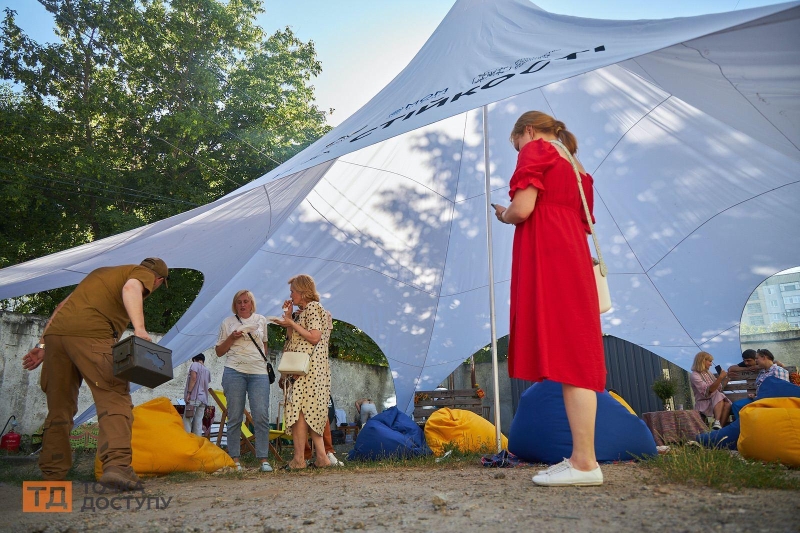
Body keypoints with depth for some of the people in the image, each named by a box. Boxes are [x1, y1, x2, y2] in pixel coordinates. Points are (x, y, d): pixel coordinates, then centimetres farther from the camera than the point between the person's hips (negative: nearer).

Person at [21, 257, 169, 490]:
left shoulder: (103, 271, 35)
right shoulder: (144, 273, 13)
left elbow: (64, 305, 30)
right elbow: (131, 288, -12)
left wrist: (43, 345, 28)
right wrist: (140, 328, -24)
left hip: (55, 331, 8)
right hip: (90, 334, -7)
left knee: (59, 407, 14)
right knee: (115, 397, -9)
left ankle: (52, 475, 17)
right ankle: (116, 464, -24)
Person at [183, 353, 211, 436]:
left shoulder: (195, 364, 3)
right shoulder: (207, 371, 21)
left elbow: (193, 378, -11)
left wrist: (188, 393, -14)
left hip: (194, 397, -6)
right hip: (203, 399, 6)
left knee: (187, 421, -9)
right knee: (198, 423, 3)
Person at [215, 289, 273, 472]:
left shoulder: (261, 320, 14)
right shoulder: (228, 322, 10)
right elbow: (219, 351, 10)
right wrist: (232, 338, -5)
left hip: (259, 372, 1)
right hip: (234, 371, 0)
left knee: (261, 415, -8)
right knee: (235, 417, 0)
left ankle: (264, 459, -3)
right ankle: (234, 459, 7)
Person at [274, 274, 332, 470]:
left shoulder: (313, 307, -6)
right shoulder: (303, 311, 21)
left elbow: (314, 337, -16)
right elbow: (291, 339, 18)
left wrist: (291, 323, -11)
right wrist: (289, 315, 13)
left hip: (308, 368, -10)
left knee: (299, 409, -10)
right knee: (310, 413, 7)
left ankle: (299, 458, -8)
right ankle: (321, 457, 8)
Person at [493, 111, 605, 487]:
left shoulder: (536, 150, 3)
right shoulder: (576, 166, 27)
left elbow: (522, 208, -12)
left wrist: (502, 215, 10)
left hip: (547, 262, -9)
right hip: (574, 262, 9)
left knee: (565, 355, -12)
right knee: (575, 356, 5)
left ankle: (584, 463, -12)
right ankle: (583, 458, 8)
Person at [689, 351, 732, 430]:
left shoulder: (708, 373, 15)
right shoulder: (694, 376, -11)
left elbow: (719, 388, 21)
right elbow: (708, 391, -25)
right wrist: (720, 378, -30)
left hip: (715, 401, 7)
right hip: (703, 404, -7)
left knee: (727, 404, -27)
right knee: (719, 396, -35)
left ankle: (721, 427, -37)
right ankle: (717, 423, -45)